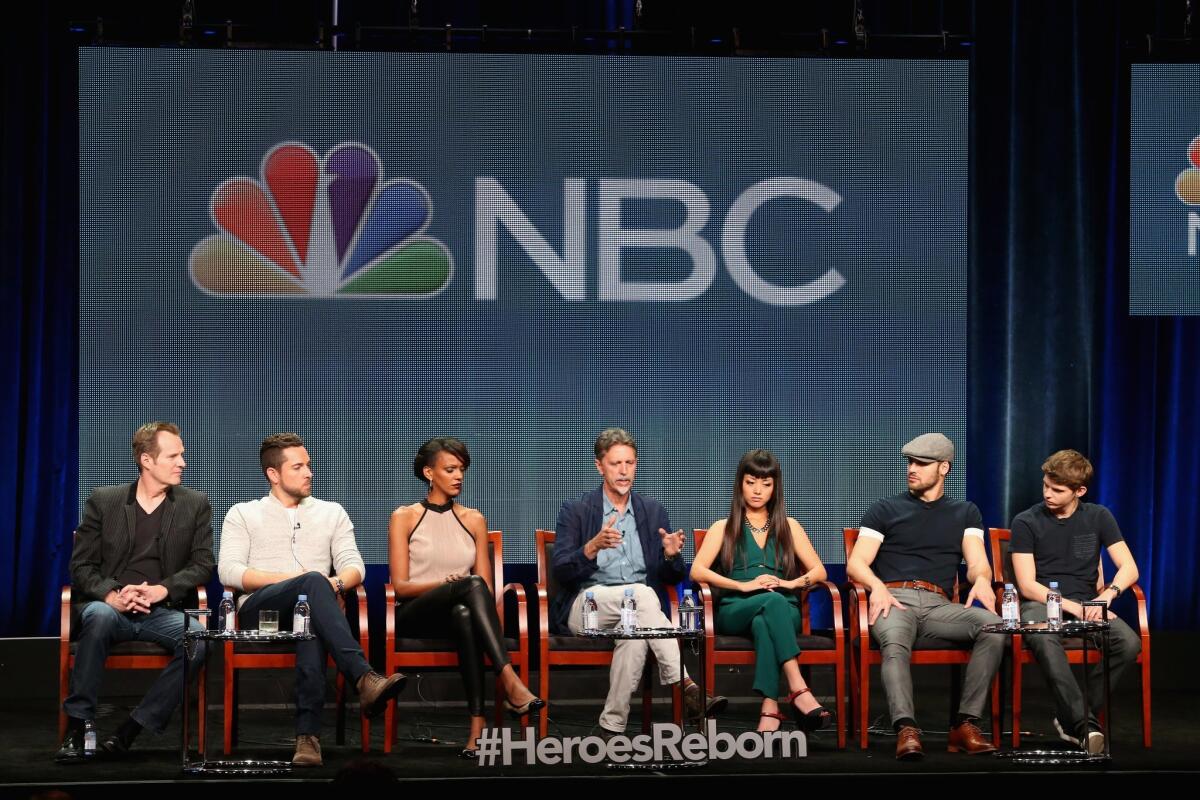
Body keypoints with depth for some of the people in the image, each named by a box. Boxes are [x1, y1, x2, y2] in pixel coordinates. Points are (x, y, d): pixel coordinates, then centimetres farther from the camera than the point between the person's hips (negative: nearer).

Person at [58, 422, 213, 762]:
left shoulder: (195, 505, 12)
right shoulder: (103, 501, 8)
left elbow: (203, 565, 5)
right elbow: (81, 565, 4)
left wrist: (163, 589, -14)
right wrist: (111, 595, -18)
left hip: (163, 612, 1)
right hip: (109, 606, -1)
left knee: (198, 639, -32)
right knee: (99, 615, -38)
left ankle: (129, 732, -25)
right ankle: (76, 726, -28)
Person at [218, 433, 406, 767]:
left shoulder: (332, 513, 23)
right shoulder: (243, 514, 16)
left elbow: (354, 565, 11)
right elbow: (228, 571, 1)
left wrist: (336, 583, -14)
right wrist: (294, 579, -11)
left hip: (307, 610, 2)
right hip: (259, 611, -2)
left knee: (313, 627, -40)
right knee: (313, 583, -37)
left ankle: (308, 733, -53)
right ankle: (364, 678, -55)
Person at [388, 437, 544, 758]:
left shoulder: (474, 520, 17)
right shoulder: (405, 517, 8)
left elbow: (488, 586, 13)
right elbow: (400, 585, -1)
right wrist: (443, 584, -19)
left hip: (461, 611, 2)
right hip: (414, 616, -2)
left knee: (464, 612, -40)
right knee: (472, 585, -36)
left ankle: (478, 720, -50)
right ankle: (510, 683, -51)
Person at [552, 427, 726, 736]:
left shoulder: (654, 512, 16)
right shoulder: (574, 511, 6)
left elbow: (674, 577, 13)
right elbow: (561, 572, -5)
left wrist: (671, 555, -12)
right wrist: (593, 546, -25)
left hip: (638, 606, 3)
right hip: (586, 605, -2)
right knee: (642, 593, -35)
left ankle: (612, 727, -36)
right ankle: (685, 687, -40)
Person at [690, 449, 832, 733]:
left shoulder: (789, 527, 23)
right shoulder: (724, 528, 19)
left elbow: (819, 571, 14)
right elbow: (697, 571, 2)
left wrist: (790, 583, -8)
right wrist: (743, 585, -12)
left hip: (784, 611, 1)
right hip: (735, 611, -1)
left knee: (763, 623, -39)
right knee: (772, 601, -38)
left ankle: (770, 709, -54)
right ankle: (798, 690, -52)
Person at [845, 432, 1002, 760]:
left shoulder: (965, 513, 24)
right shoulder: (885, 510, 19)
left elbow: (978, 563, 9)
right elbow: (856, 563, 8)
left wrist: (981, 579, -17)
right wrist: (877, 586, -15)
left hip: (938, 605, 2)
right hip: (894, 599, -2)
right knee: (894, 642, -39)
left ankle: (966, 724, -30)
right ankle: (906, 730, -50)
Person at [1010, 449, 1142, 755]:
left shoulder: (1098, 517, 10)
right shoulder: (1026, 522, 2)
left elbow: (1129, 568, 5)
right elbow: (1027, 585, -5)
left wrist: (1105, 597, -16)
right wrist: (1075, 608, -17)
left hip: (1086, 604, 3)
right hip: (1040, 604, -3)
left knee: (1129, 643, -29)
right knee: (1044, 640, -41)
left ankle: (1071, 717, -19)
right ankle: (1085, 723, -41)